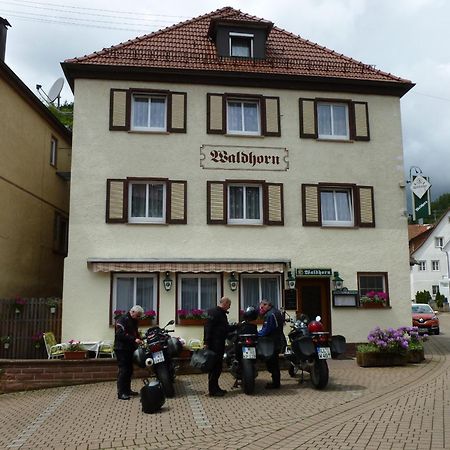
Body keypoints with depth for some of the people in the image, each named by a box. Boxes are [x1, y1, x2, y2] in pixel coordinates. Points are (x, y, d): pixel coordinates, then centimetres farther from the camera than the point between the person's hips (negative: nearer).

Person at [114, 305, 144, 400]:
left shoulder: (134, 321, 17)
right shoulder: (122, 320, -12)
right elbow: (120, 334, -23)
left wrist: (139, 340, 3)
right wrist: (134, 339, -27)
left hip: (130, 349, 9)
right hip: (122, 349, -9)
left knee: (129, 370, 13)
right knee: (123, 371, -9)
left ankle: (127, 390, 22)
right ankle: (121, 393, -6)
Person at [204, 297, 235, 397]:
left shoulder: (222, 313, 20)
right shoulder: (214, 312, -12)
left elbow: (226, 328, 25)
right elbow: (208, 327, -20)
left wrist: (236, 326, 16)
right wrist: (207, 342, -24)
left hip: (220, 343, 10)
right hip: (214, 344, -10)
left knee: (218, 366, 13)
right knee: (215, 366, -8)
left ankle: (215, 388, 21)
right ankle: (212, 390, -4)